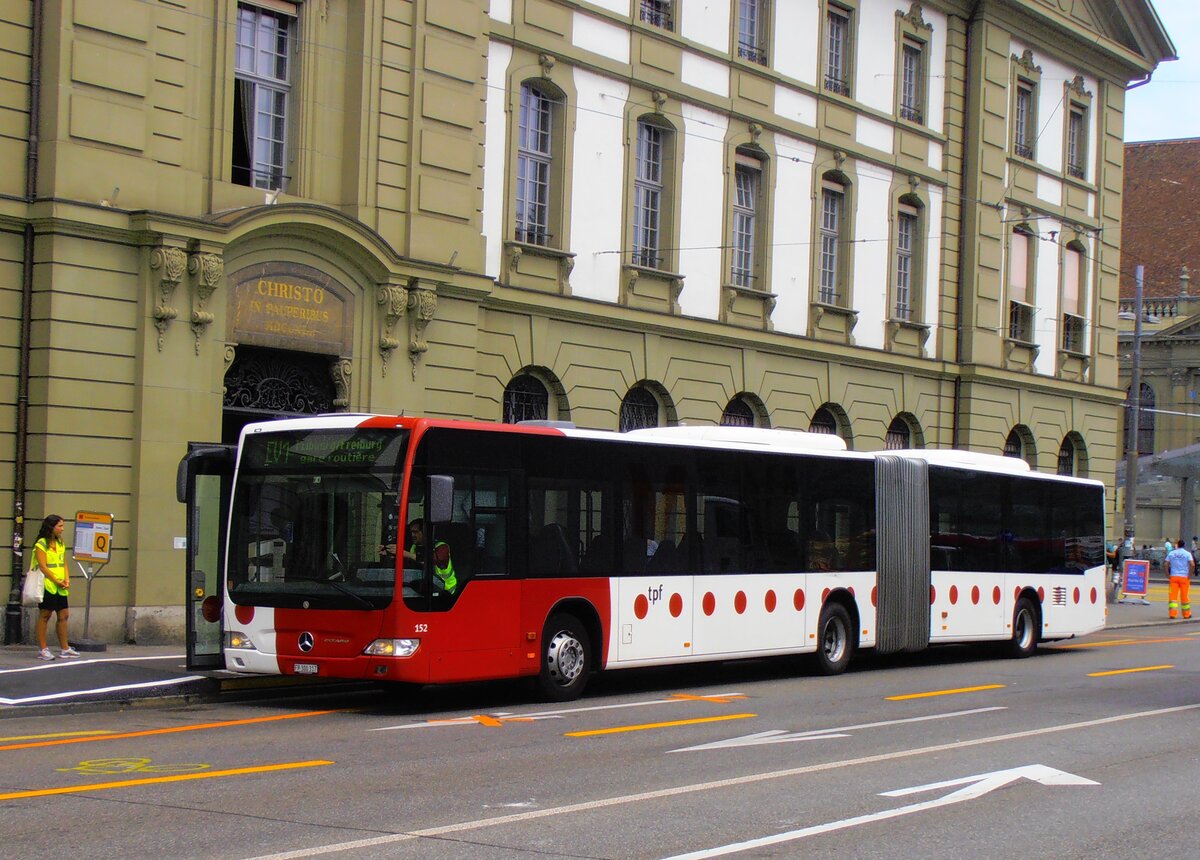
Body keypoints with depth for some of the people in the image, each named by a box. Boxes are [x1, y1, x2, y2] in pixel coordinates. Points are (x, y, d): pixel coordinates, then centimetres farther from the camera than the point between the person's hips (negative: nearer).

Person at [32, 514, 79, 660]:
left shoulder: (60, 544, 16)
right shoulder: (41, 544, -8)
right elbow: (43, 567, -14)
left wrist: (67, 579, 0)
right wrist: (57, 581, -16)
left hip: (61, 588, 8)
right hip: (47, 586, -8)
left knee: (63, 615, 8)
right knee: (44, 616, -3)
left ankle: (64, 648, 16)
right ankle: (42, 649, 0)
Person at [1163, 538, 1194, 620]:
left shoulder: (1171, 553, 4)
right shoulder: (1187, 554, -1)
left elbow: (1165, 564, -2)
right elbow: (1192, 565, -13)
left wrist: (1168, 574, 6)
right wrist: (1189, 575, -4)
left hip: (1174, 576, 1)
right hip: (1184, 577, -1)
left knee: (1173, 595, -1)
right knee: (1184, 595, 7)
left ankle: (1172, 613, -11)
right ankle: (1186, 614, 16)